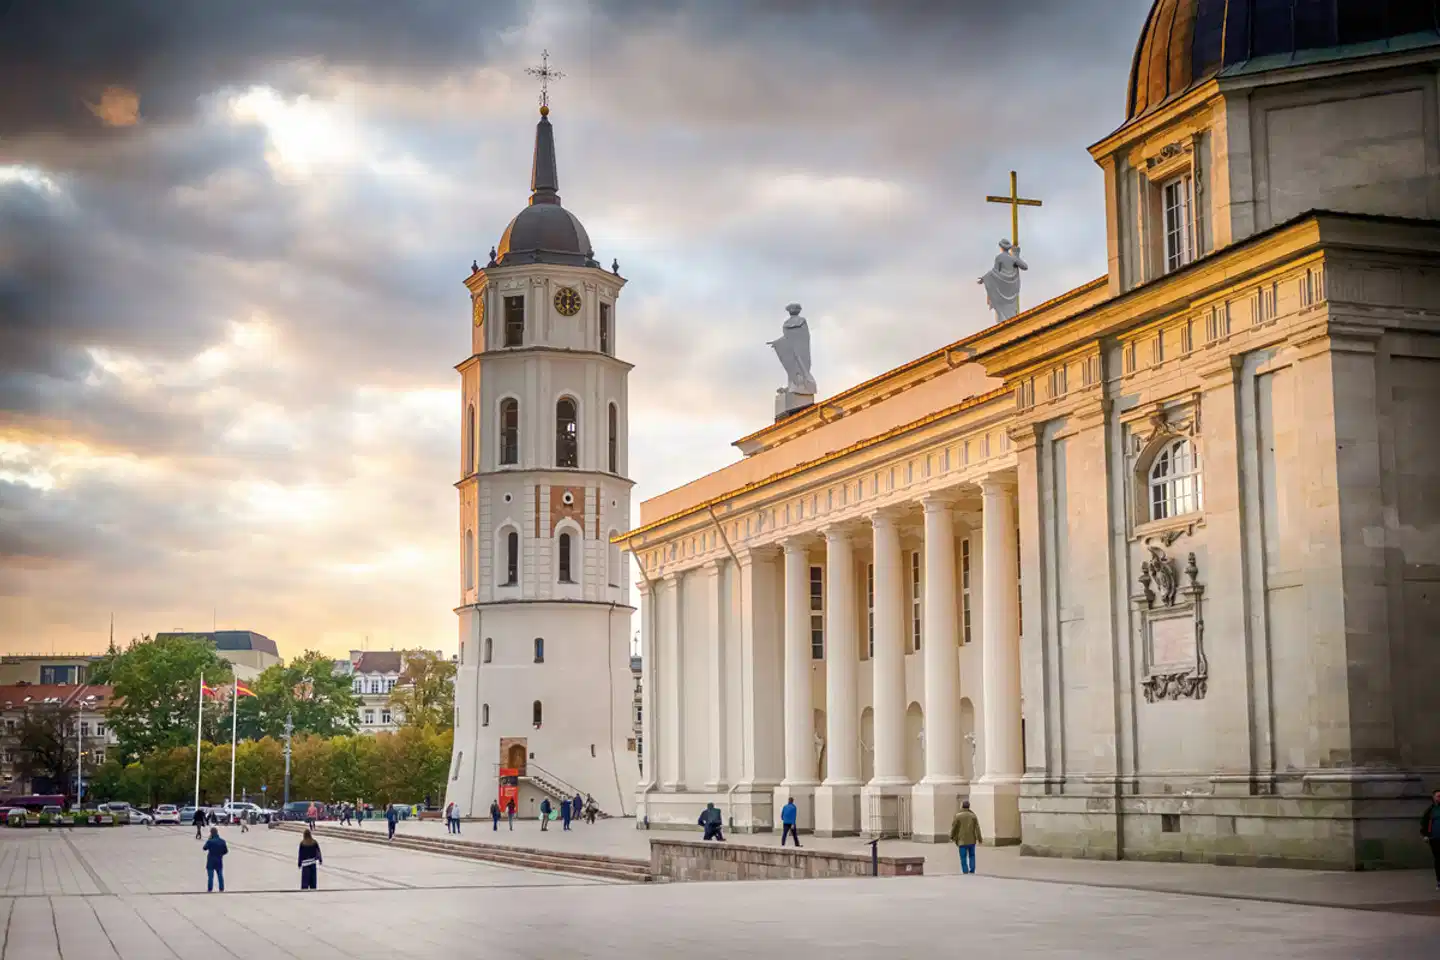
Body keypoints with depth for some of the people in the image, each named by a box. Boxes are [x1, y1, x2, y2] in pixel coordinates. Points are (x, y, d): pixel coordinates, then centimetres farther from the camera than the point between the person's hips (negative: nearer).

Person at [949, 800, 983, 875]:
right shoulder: (973, 815, 0)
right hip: (971, 840, 3)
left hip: (962, 840, -3)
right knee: (971, 856, 15)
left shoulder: (958, 815, -8)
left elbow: (954, 827, -3)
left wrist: (952, 837, 10)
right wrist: (979, 838, 3)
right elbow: (977, 828, -2)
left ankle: (965, 872, -2)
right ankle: (972, 871, 10)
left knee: (963, 857, 2)